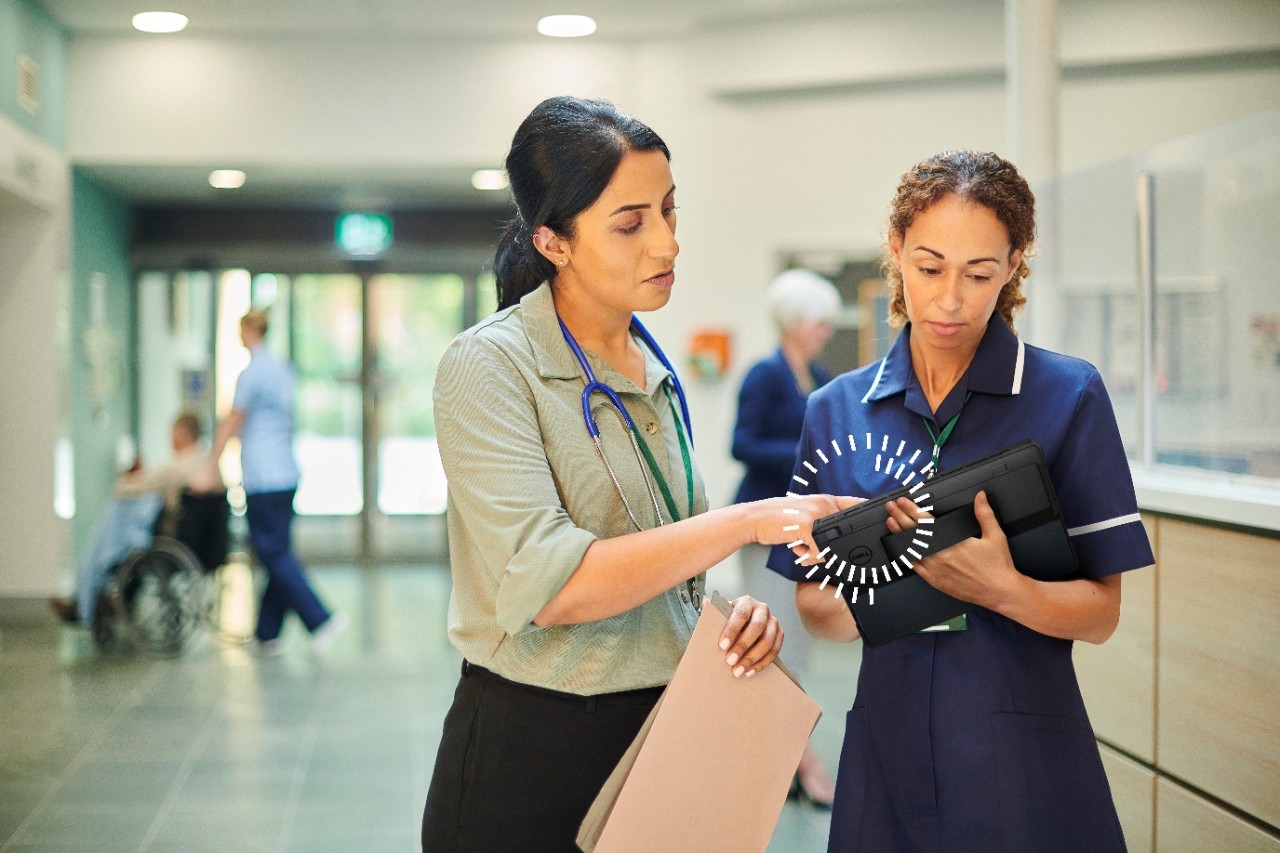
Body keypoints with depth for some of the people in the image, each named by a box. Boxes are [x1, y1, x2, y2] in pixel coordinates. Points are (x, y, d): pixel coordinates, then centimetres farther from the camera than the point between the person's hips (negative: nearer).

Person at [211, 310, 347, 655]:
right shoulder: (284, 369, 13)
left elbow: (231, 423, -7)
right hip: (286, 474, 9)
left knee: (276, 556, -5)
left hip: (262, 481, -9)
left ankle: (322, 620, -11)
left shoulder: (252, 373, -11)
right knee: (278, 555, 10)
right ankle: (267, 634, 15)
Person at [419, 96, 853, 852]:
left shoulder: (655, 373, 9)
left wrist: (738, 611, -2)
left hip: (658, 736, 6)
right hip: (530, 758, -6)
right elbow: (544, 584, -25)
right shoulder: (490, 366, -13)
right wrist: (749, 522, -26)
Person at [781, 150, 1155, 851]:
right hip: (888, 749, 3)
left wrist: (1000, 589, -25)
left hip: (1025, 761, -3)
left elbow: (1100, 613, -7)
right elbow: (814, 608, 5)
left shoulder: (1068, 395, -5)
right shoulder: (836, 410, 4)